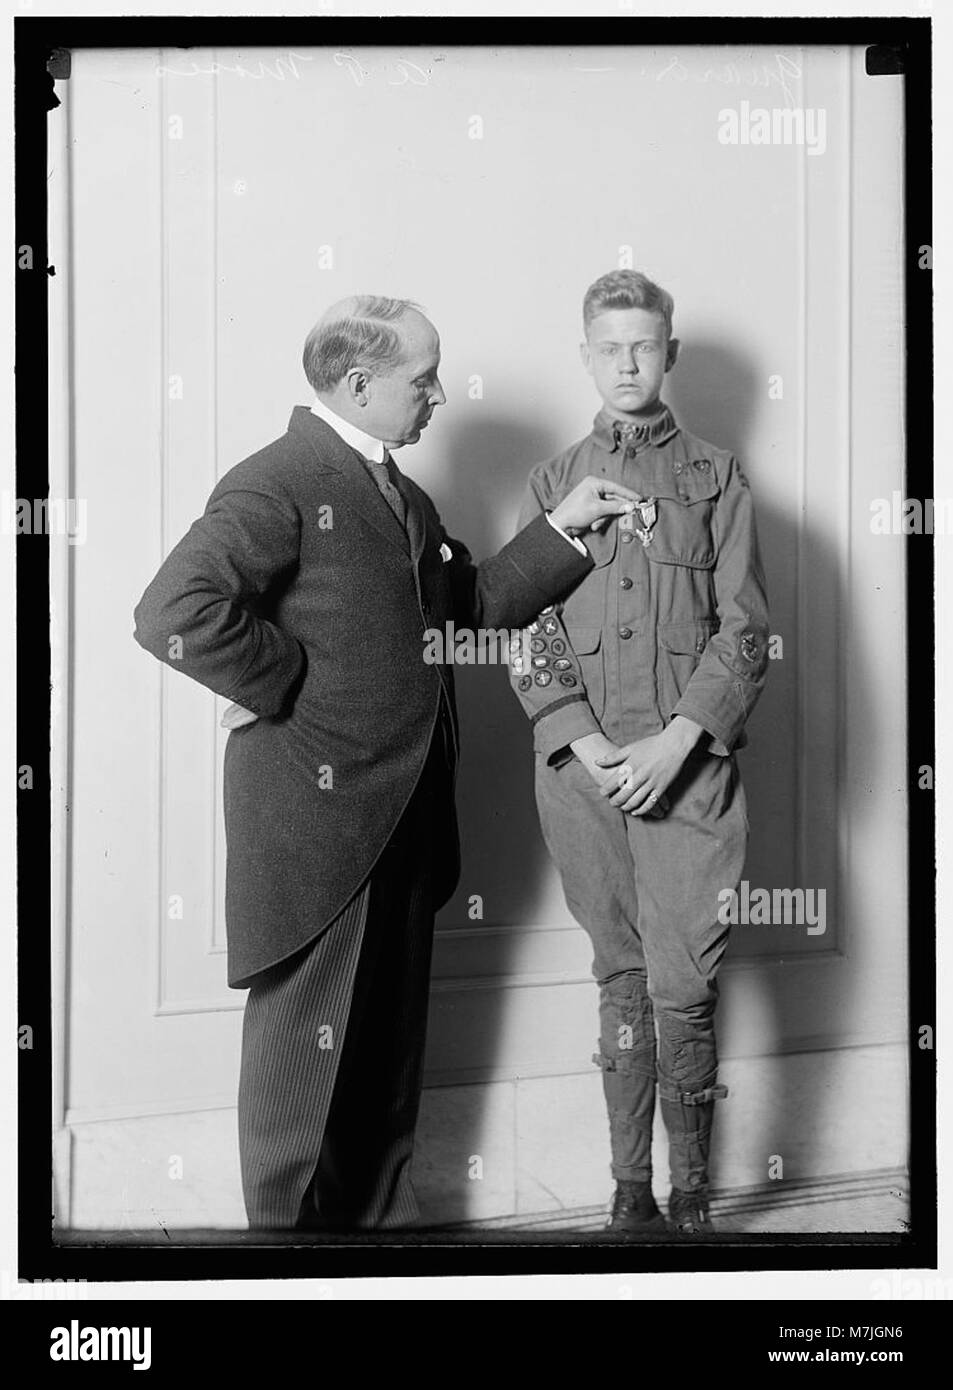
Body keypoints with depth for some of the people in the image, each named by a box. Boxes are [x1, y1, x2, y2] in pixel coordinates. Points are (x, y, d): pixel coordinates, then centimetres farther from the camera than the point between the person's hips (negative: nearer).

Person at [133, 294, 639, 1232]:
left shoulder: (403, 498, 17)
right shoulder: (276, 485, -13)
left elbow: (478, 602, 20)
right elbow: (173, 612, -26)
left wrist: (561, 529, 12)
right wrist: (286, 687, -17)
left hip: (405, 819, 9)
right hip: (314, 812, -9)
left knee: (391, 1040, 17)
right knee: (307, 1043, 2)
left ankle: (382, 1216, 31)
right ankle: (286, 1223, 18)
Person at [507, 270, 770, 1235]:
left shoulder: (715, 477, 7)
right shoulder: (553, 482, 12)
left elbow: (745, 630, 1)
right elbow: (526, 629, 5)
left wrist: (677, 741, -11)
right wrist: (582, 742, -8)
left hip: (687, 760, -2)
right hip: (582, 761, 2)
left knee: (681, 986, -5)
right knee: (620, 977, 9)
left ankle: (691, 1194, 11)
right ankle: (631, 1191, 19)